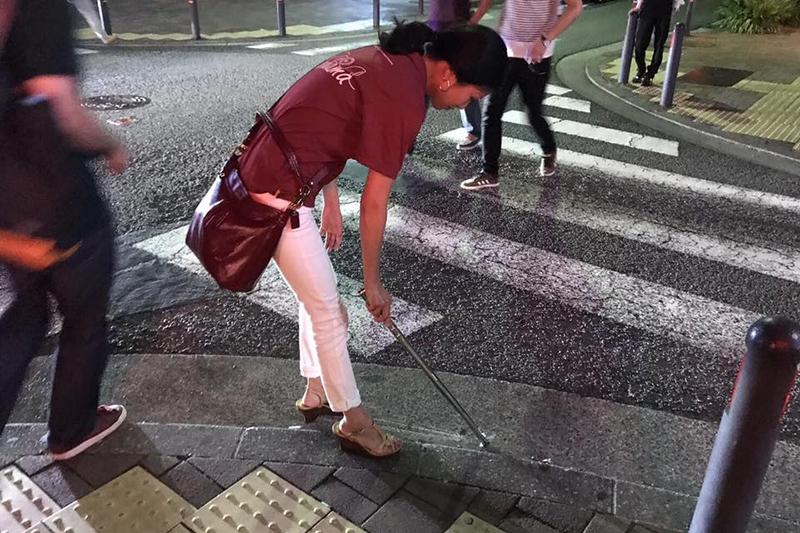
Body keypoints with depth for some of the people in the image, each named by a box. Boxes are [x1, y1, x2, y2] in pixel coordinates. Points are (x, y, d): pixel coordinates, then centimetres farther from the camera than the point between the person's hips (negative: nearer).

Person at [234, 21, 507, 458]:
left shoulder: (382, 60, 8)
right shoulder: (405, 99, -20)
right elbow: (374, 203, -15)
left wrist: (331, 202, 21)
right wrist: (373, 282, -4)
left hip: (262, 172, 10)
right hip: (278, 194, -10)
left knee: (317, 296, 22)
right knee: (328, 310, 4)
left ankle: (316, 392, 39)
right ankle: (353, 422, 23)